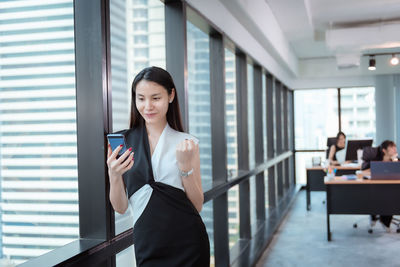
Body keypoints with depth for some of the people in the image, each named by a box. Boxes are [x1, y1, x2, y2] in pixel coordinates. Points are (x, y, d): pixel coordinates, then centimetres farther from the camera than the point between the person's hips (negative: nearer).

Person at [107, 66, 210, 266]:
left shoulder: (187, 143, -1)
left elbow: (197, 206, -3)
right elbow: (120, 207, 0)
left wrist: (185, 165, -16)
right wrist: (114, 175, -18)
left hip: (188, 244, 0)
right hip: (148, 247, 0)